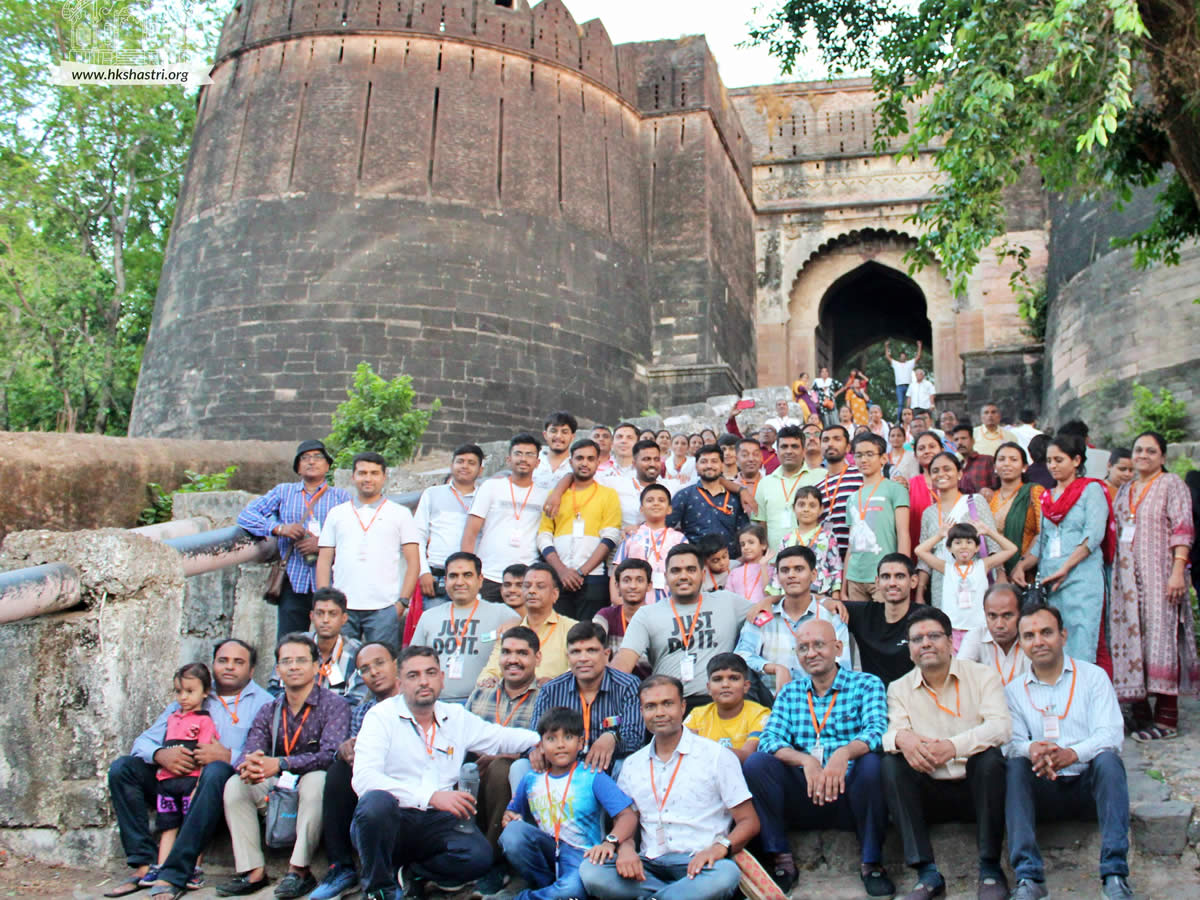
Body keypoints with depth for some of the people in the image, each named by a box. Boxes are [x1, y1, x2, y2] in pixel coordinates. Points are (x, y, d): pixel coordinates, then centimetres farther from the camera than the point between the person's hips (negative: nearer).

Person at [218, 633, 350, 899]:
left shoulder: (334, 705, -7)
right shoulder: (269, 711, 9)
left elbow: (330, 754, -22)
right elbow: (249, 752, -3)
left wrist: (280, 764, -34)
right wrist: (248, 765, -30)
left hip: (311, 786, -5)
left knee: (315, 779, -35)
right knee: (235, 784, -17)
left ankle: (300, 870, -28)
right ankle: (253, 872, -16)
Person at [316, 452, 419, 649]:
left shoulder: (400, 514, 10)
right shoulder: (337, 514, 16)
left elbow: (413, 562, 5)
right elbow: (324, 562, 13)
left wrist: (402, 602, -5)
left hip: (383, 608, -2)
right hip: (342, 608, 2)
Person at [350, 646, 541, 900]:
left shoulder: (456, 717, 11)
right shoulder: (382, 716, -6)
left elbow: (502, 737, 19)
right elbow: (364, 778, -20)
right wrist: (430, 796, -29)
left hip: (435, 822, 3)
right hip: (389, 821, -3)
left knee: (479, 856, -24)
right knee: (376, 802, -36)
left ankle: (408, 873, 4)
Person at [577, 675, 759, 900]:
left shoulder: (717, 756, 5)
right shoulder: (632, 765, 17)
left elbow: (749, 822, 2)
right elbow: (626, 820, 15)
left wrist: (719, 848, -18)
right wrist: (623, 845, -10)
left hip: (698, 864, -3)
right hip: (650, 866, 3)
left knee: (726, 874, -38)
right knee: (590, 870, -26)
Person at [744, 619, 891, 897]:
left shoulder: (866, 684, 5)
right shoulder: (789, 693, 14)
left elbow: (877, 730, -14)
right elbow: (769, 739, -2)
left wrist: (844, 753, -36)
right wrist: (806, 761, -23)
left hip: (849, 795, -2)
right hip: (805, 799, 2)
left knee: (871, 763, -32)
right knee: (756, 763, -20)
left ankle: (872, 863, -13)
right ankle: (781, 860, -9)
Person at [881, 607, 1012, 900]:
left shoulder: (982, 676, 1)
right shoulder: (899, 689, 8)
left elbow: (1001, 726, -15)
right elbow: (892, 732, -7)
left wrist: (954, 746, -34)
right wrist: (902, 738, -34)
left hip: (976, 786, -2)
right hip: (931, 792, 2)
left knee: (989, 755, -30)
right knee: (892, 763, -23)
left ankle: (990, 869, -18)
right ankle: (927, 874, -22)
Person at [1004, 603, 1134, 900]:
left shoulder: (1093, 676, 5)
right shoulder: (1014, 690, 10)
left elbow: (1112, 733, -8)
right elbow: (1011, 741, -2)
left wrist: (1072, 754, -29)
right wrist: (1031, 749, -28)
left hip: (1089, 784, -1)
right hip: (1043, 790, 1)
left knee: (1108, 758, -31)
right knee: (1015, 764, -27)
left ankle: (1115, 873, -33)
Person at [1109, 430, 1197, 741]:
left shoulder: (1171, 484, 1)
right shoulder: (1125, 491, 19)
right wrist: (1113, 571, 11)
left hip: (1158, 573, -6)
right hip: (1127, 575, 6)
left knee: (1160, 636, -9)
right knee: (1129, 637, 2)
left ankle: (1166, 718, -6)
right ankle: (1140, 712, 6)